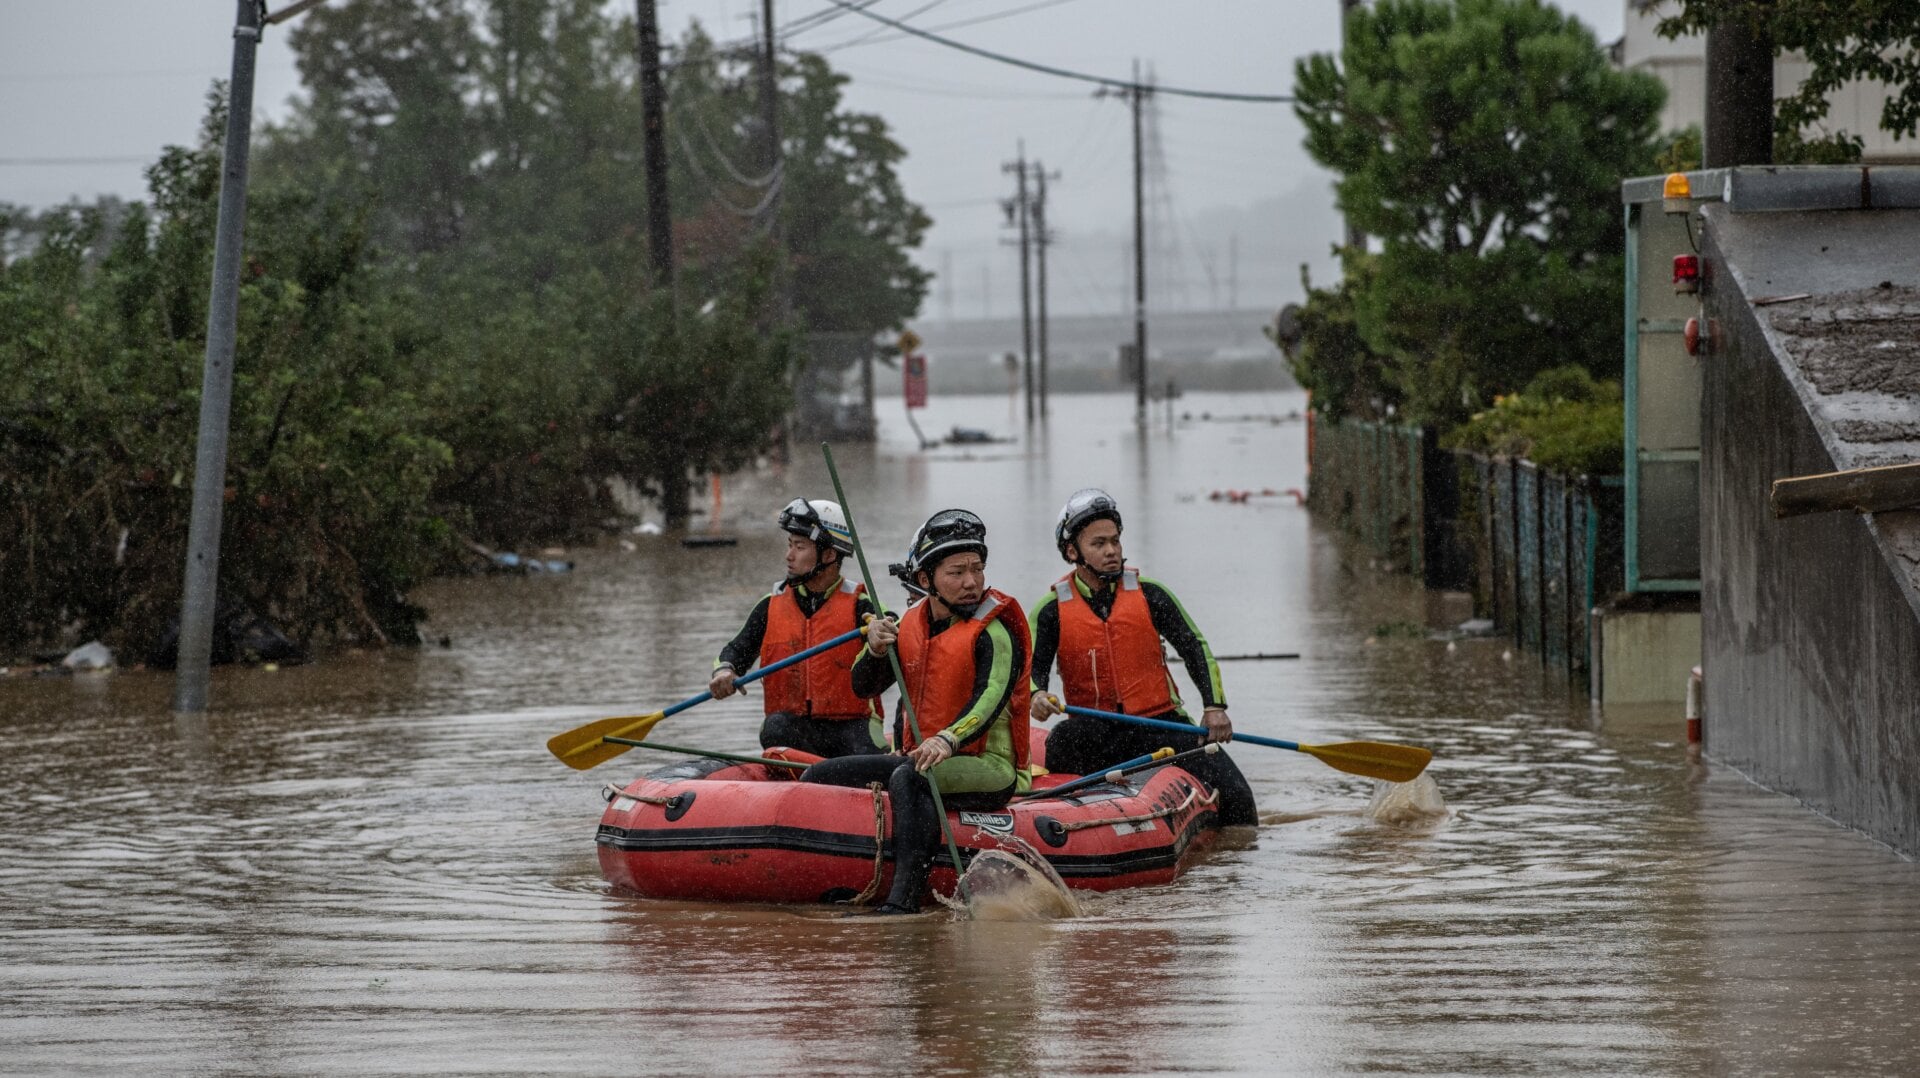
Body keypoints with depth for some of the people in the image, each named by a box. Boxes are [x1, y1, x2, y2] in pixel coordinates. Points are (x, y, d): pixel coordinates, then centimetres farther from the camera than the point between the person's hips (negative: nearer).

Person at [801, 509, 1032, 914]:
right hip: (918, 757, 7)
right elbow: (865, 688, 14)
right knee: (819, 777, -2)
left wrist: (948, 740, -45)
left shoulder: (994, 632, -10)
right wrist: (875, 650, -9)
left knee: (908, 778, -37)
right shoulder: (912, 623, 10)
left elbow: (991, 698, -27)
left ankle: (905, 896, -49)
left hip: (987, 769, -7)